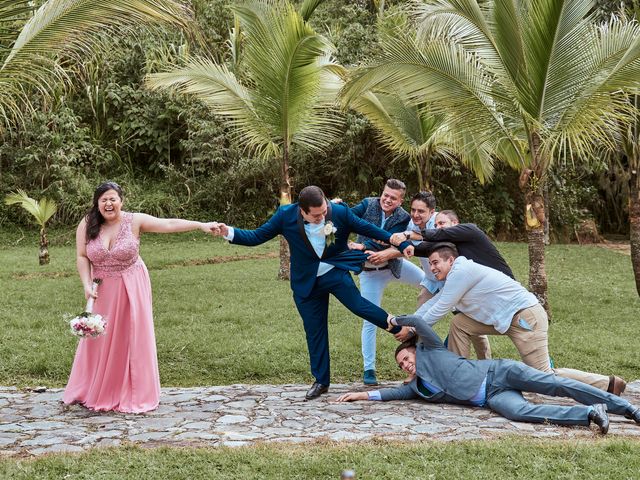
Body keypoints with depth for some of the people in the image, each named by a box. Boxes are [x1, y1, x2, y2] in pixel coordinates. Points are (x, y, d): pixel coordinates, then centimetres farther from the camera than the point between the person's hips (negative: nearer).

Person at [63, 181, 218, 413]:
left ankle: (134, 396, 14)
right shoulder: (87, 225, -5)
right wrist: (87, 285, -15)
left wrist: (202, 225, -24)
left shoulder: (135, 221, -11)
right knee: (99, 340, 9)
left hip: (130, 288, -1)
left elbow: (169, 224, -17)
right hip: (102, 290, 2)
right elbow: (82, 257, -3)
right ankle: (94, 392, 25)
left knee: (132, 338, 3)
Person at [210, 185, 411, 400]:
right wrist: (229, 232, -26)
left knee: (358, 304, -22)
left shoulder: (340, 211, -15)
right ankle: (321, 381, 21)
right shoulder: (286, 215, -15)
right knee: (314, 331, 6)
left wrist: (401, 243, -2)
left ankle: (399, 327, 2)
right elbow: (257, 236, -9)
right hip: (307, 282, 1)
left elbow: (367, 228, -4)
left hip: (335, 272, -1)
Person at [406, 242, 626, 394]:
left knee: (544, 375, -11)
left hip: (525, 316, -10)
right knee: (459, 324, 8)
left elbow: (440, 309, -10)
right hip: (505, 319, 10)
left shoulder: (461, 271, -13)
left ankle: (607, 384, -3)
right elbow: (432, 303, 21)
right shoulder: (455, 278, 17)